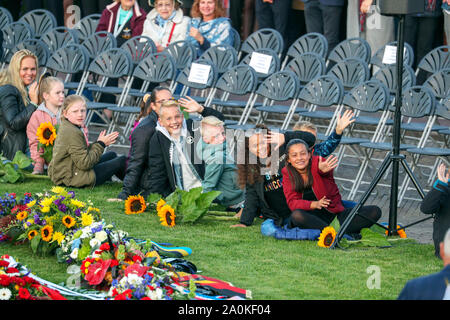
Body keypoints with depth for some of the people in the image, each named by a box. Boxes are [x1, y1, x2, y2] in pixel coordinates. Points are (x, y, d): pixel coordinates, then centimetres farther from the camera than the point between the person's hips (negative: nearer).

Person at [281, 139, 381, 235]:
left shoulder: (318, 163, -8)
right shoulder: (287, 173, -1)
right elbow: (292, 202, -9)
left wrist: (323, 170, -56)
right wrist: (314, 204, -26)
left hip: (334, 213, 0)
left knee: (375, 211, -18)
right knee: (296, 215, -35)